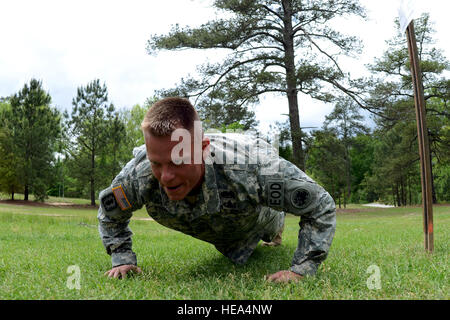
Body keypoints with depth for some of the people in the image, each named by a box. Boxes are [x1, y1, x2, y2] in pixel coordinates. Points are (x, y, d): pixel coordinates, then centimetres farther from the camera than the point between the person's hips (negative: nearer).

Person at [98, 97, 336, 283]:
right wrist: (122, 259, -23)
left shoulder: (252, 167, -53)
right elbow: (109, 214, -15)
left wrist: (300, 271, -40)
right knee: (236, 258, 37)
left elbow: (322, 206, -38)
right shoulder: (136, 177, -41)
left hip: (260, 216, -2)